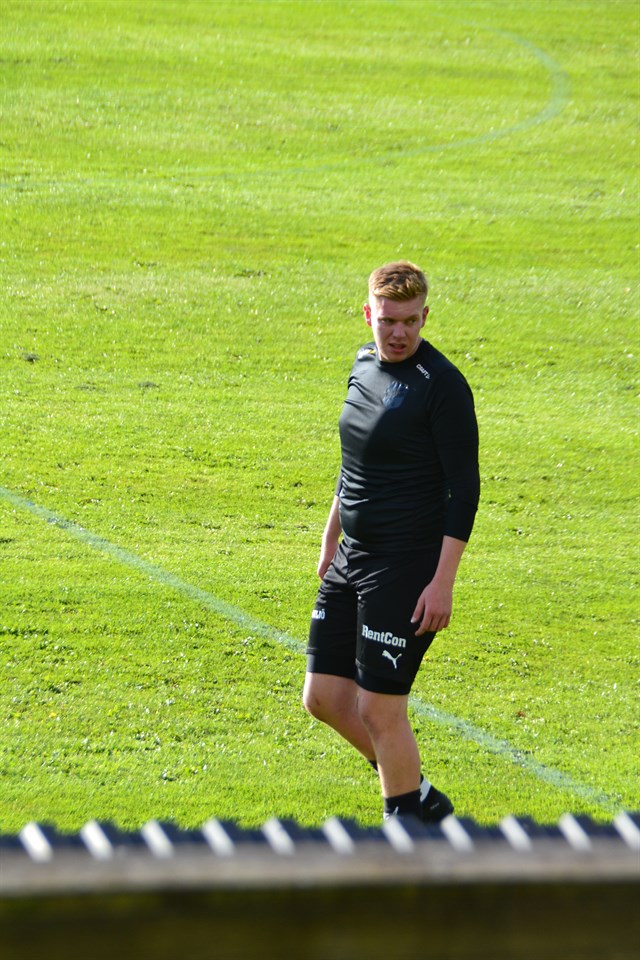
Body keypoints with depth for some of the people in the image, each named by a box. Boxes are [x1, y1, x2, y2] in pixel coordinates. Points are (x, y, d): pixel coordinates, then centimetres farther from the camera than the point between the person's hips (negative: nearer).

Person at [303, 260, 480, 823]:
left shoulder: (442, 385, -15)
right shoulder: (365, 366, 9)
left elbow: (465, 489, -16)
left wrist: (443, 582, -19)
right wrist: (331, 539, 23)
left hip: (407, 566, -8)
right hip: (352, 560, 8)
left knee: (379, 709, -6)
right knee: (324, 697, 9)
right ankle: (419, 797, 26)